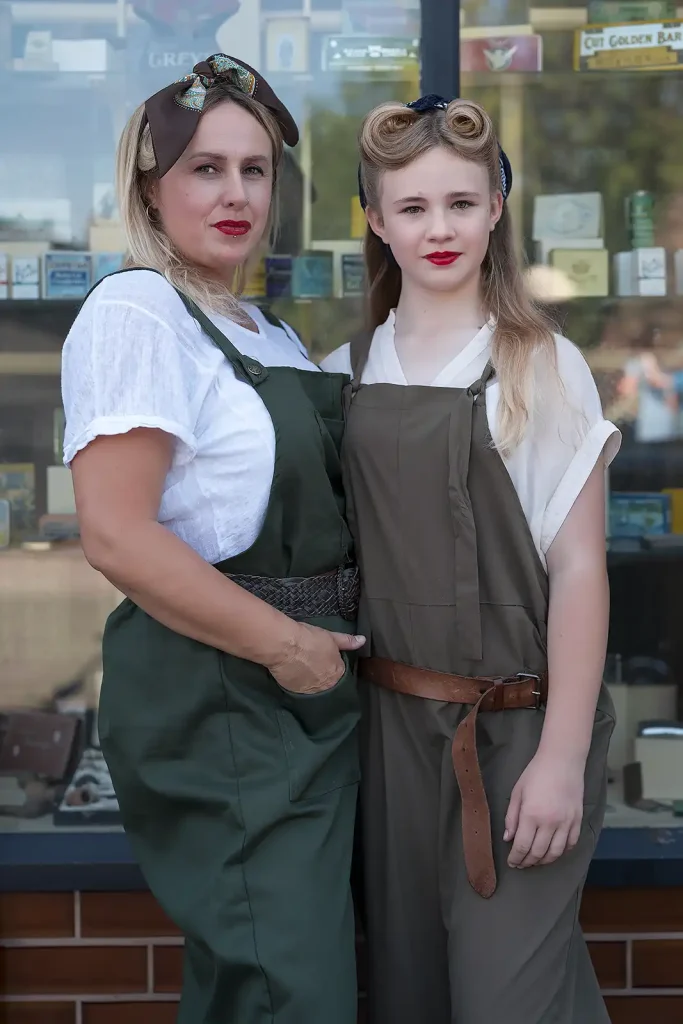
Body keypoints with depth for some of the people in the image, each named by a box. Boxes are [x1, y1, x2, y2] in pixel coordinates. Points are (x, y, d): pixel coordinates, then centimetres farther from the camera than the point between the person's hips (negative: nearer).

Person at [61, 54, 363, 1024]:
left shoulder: (264, 329, 16)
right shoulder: (136, 312, -12)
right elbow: (117, 536, -21)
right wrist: (283, 642, -17)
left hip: (308, 695, 9)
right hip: (213, 704, -9)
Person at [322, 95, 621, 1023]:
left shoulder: (544, 369, -6)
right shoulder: (347, 375, 6)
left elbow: (578, 566, -9)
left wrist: (563, 756, -13)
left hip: (517, 727, -4)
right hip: (392, 720, 4)